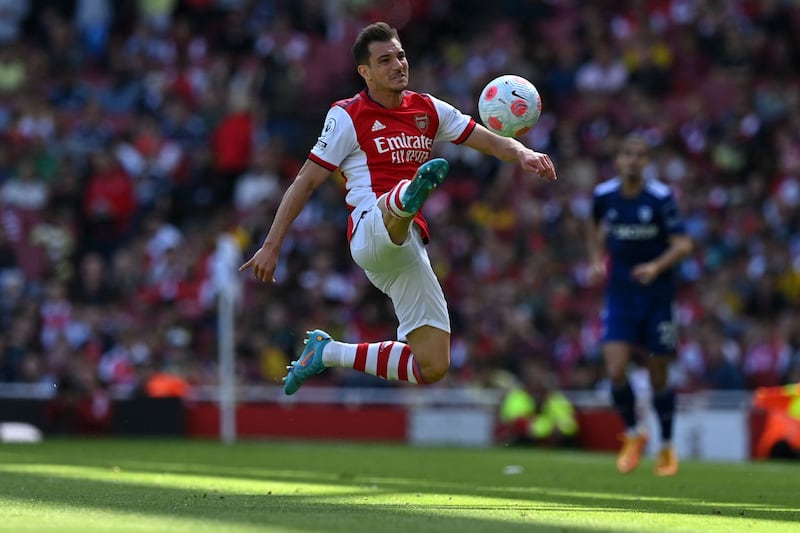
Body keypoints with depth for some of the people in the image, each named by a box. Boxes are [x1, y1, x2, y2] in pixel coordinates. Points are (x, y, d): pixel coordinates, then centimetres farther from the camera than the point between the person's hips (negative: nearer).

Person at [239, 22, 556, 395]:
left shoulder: (428, 109, 16)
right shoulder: (348, 116, 2)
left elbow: (492, 141, 14)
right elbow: (305, 182, 2)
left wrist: (523, 154, -9)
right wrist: (271, 246, -3)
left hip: (407, 247, 6)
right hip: (371, 228, -6)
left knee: (433, 368, 2)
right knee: (400, 197, -42)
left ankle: (327, 353, 17)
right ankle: (411, 195, -80)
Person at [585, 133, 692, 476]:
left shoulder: (661, 197, -13)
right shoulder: (603, 195, -3)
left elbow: (683, 245, -15)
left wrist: (657, 267, -32)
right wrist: (596, 258, 5)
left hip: (657, 296, -2)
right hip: (620, 296, 2)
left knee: (658, 377, 5)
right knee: (615, 371, -14)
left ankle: (666, 447, 28)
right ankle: (633, 435, 13)